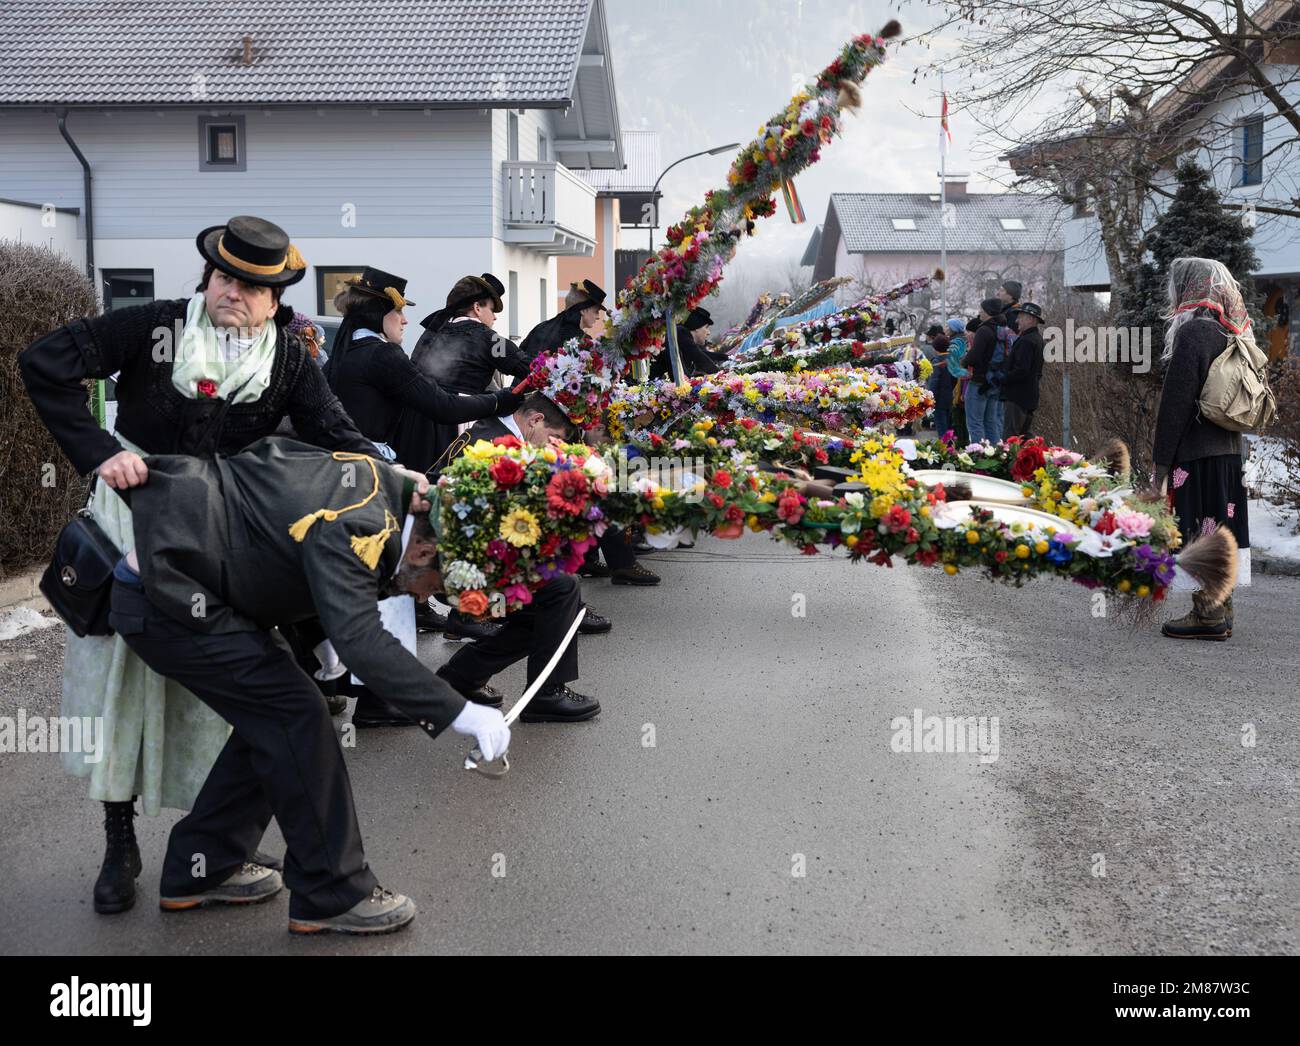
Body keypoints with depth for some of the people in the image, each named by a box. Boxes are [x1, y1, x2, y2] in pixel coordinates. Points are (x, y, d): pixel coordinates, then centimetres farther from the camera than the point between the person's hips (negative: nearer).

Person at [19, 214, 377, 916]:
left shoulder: (287, 360, -4)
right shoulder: (156, 327, -12)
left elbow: (337, 437, -6)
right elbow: (43, 363, -15)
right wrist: (98, 453, -24)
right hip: (134, 521, -1)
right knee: (121, 668, 5)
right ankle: (120, 841, 18)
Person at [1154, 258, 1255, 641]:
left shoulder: (1193, 332, -13)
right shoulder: (1229, 333, 13)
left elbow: (1176, 402, -16)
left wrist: (1161, 461, -12)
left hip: (1196, 452, -9)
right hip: (1227, 450, 9)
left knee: (1199, 532, -3)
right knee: (1219, 530, 13)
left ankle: (1208, 616, 1)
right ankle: (1220, 612, 20)